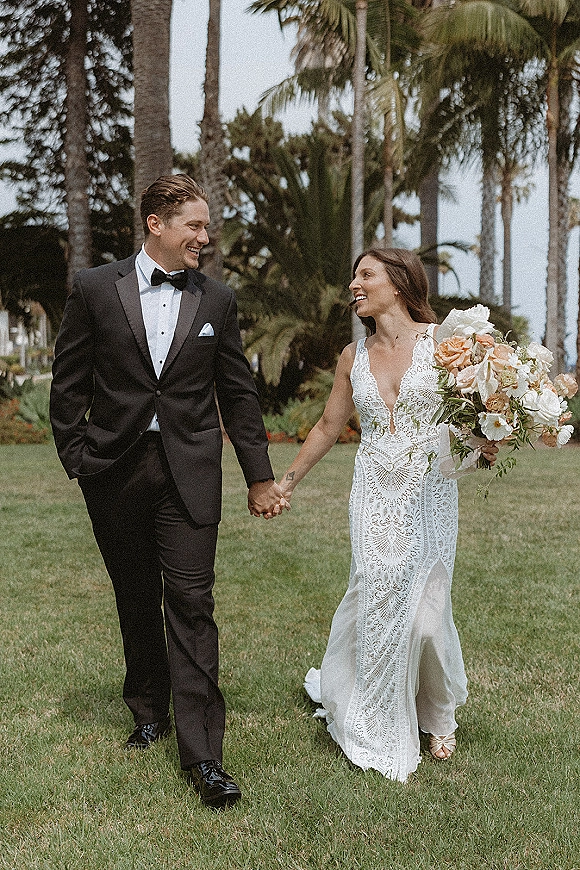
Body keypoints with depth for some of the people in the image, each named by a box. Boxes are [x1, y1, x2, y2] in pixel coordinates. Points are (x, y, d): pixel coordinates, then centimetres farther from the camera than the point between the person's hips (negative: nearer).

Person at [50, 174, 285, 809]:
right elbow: (69, 383, 4)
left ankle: (201, 751, -1)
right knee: (136, 601, 13)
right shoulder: (95, 289, 1)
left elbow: (238, 393, 9)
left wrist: (259, 477, 10)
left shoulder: (216, 300, 5)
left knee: (191, 603, -6)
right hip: (116, 470, 1)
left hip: (190, 472, 0)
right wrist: (75, 458, -1)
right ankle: (149, 713, 33)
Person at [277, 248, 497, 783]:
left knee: (425, 609, -2)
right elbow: (329, 427, 17)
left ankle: (437, 716, 28)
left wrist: (485, 444, -21)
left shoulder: (442, 339, -2)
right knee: (377, 601, -2)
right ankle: (380, 725, 21)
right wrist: (288, 480, 21)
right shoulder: (354, 356, 8)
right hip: (375, 492, 2)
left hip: (429, 490, -2)